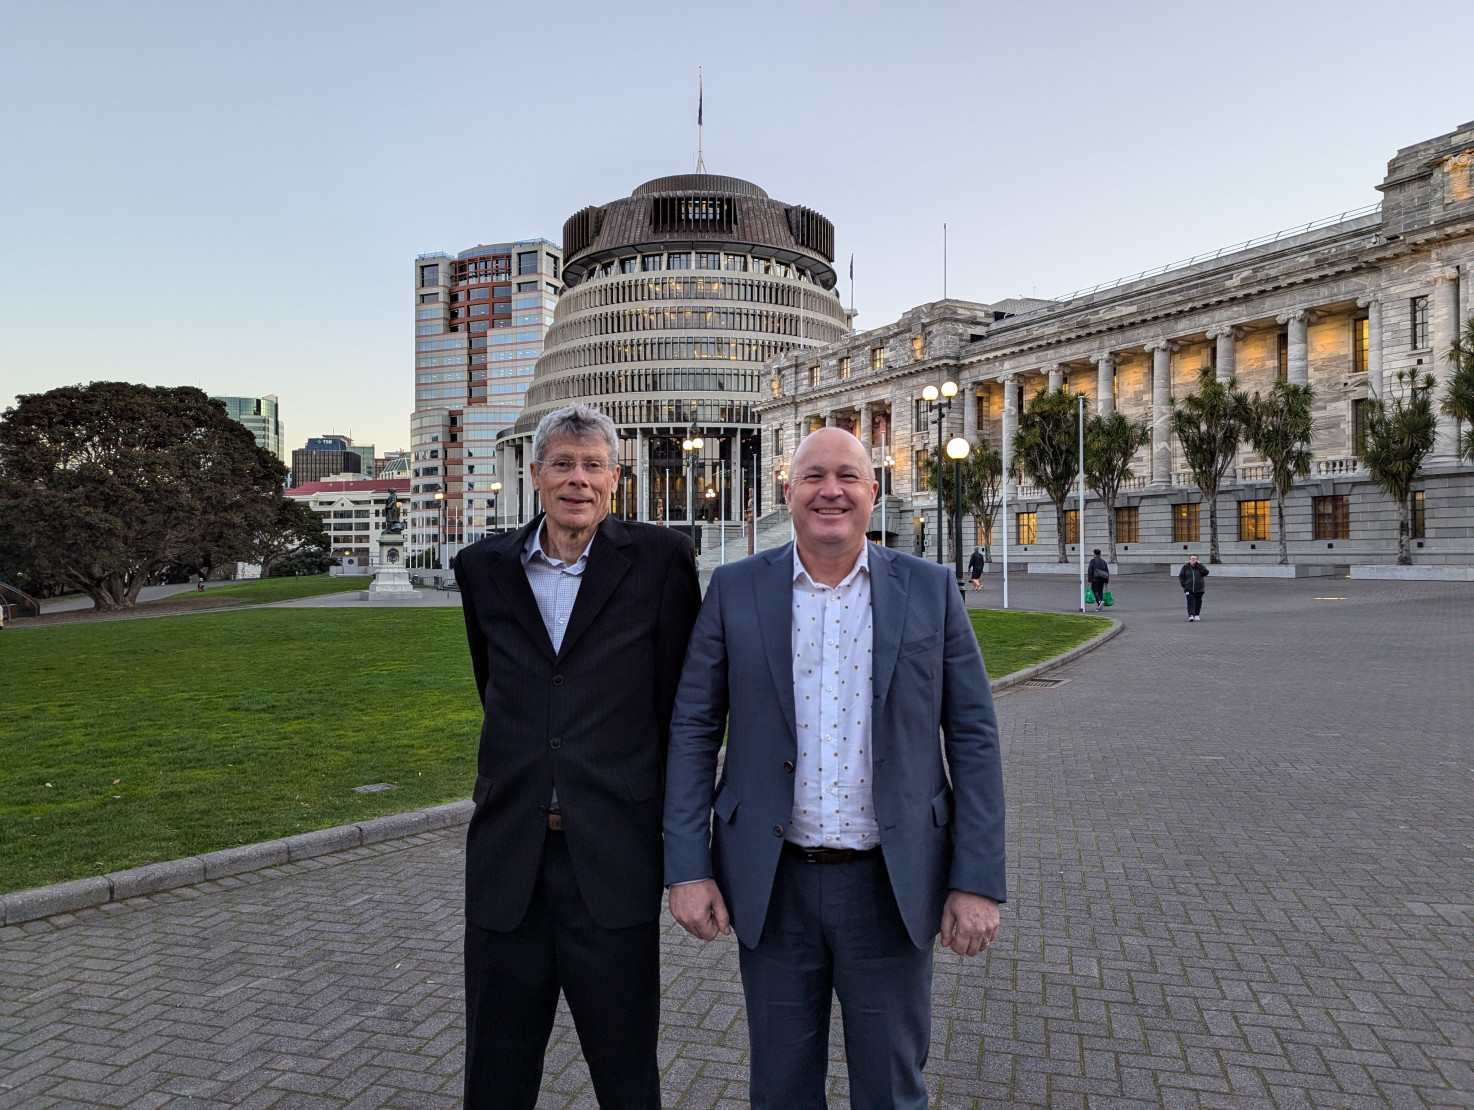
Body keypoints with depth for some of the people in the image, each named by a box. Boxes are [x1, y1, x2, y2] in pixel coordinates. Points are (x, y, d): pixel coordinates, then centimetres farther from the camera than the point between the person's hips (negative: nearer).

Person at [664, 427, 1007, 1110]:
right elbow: (692, 731, 1)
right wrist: (687, 869, -4)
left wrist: (978, 881, -5)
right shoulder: (735, 590, -1)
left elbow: (973, 738, -1)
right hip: (773, 885, 1)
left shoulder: (930, 591, -2)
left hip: (891, 886, 0)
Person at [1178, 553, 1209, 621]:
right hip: (1189, 589, -2)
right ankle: (1191, 615, -22)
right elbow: (1181, 576, 6)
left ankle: (1197, 615, 26)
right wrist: (1184, 585, -3)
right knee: (1190, 601, -14)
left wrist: (1198, 565, -15)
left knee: (1198, 602, 10)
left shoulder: (1200, 566, 3)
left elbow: (1206, 572, -15)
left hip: (1199, 588, 2)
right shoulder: (1185, 567, 1)